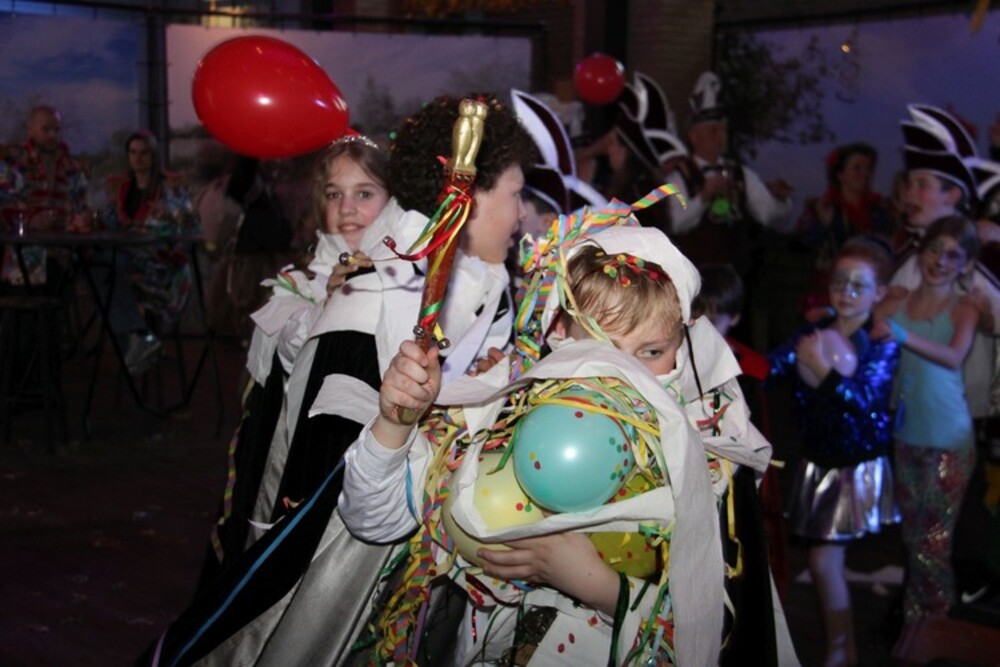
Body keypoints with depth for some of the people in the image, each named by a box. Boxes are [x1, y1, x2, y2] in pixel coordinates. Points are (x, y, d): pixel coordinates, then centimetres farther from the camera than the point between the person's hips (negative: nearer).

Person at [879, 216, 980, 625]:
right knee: (912, 535, 12)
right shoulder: (895, 305, 4)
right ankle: (913, 623, 24)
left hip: (948, 439, -3)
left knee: (934, 539, -3)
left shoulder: (964, 311, -6)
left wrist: (904, 336, -39)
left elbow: (954, 357, -24)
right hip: (905, 433, 4)